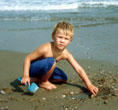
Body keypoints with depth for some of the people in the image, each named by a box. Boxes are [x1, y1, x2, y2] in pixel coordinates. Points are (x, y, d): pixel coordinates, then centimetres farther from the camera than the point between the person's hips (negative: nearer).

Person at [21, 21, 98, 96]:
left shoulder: (66, 54, -17)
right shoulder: (46, 49, -32)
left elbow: (79, 69, -18)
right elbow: (28, 58, -25)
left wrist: (89, 85, -26)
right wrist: (26, 75, -38)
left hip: (43, 68, 7)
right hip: (32, 68, -7)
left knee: (64, 78, 4)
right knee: (51, 61, -33)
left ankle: (36, 79, 5)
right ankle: (43, 82, -6)